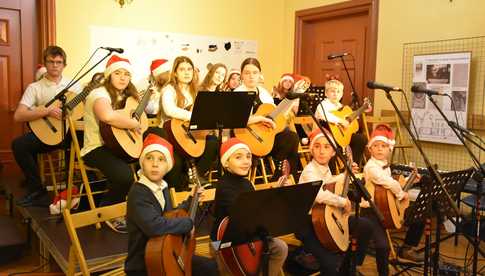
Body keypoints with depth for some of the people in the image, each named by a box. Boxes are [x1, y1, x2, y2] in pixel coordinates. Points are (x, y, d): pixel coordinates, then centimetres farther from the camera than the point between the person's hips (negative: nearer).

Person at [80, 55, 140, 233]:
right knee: (125, 175, -34)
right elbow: (107, 116, -37)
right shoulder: (100, 94, -14)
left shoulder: (126, 96, 14)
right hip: (97, 149, -8)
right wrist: (134, 124, -24)